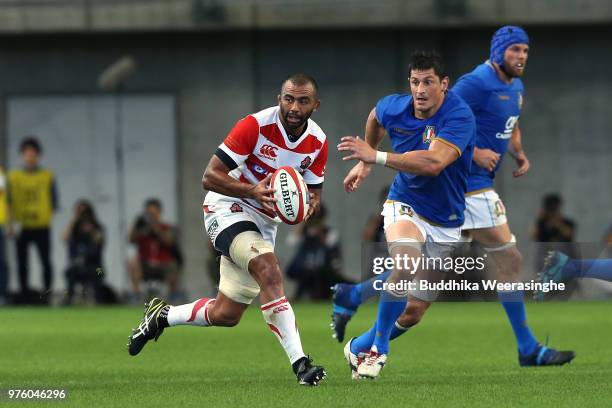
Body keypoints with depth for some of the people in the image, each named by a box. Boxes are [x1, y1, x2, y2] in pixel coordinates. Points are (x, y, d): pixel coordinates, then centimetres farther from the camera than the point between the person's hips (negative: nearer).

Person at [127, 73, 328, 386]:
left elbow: (313, 193, 7)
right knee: (269, 271, -33)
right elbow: (210, 176, -21)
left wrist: (309, 204, -18)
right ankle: (299, 362, -37)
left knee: (226, 315, 9)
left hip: (266, 221, 7)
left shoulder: (318, 142, -4)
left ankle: (161, 316, 36)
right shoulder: (255, 125, -22)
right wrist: (253, 190, -36)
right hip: (229, 208, -7)